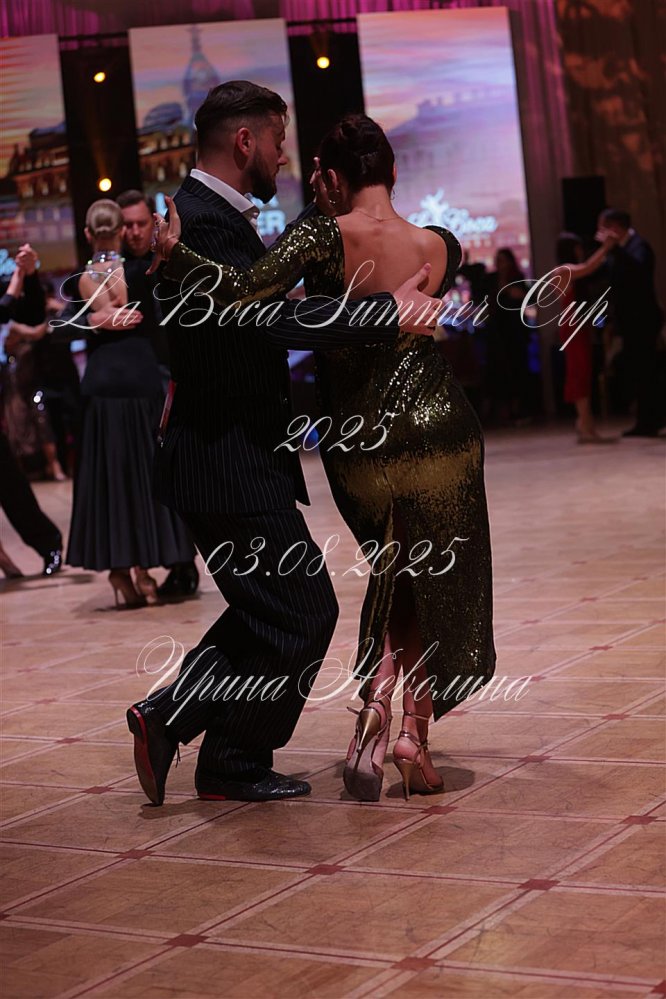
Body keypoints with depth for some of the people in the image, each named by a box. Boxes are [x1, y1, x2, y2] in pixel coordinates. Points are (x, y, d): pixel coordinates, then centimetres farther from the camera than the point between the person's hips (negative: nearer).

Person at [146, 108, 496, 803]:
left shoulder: (326, 236, -14)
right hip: (438, 430, 0)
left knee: (390, 577, 24)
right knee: (436, 588, 15)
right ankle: (413, 734, 5)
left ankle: (376, 698, 6)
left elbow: (243, 290, -28)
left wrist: (175, 251, -14)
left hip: (355, 445, 0)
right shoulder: (442, 247, -3)